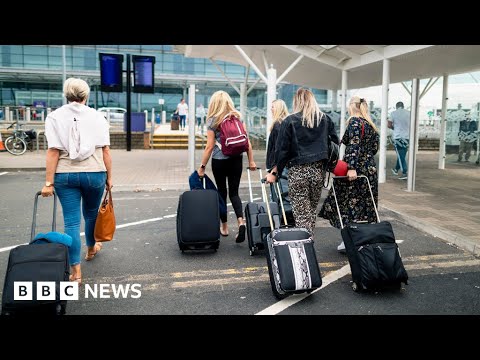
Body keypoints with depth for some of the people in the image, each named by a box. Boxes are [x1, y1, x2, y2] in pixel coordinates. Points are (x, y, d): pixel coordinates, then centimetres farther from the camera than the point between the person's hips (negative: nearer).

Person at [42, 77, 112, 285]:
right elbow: (105, 151, -4)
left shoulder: (55, 117, -1)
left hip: (65, 175, 0)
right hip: (94, 173, 1)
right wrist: (109, 177, 4)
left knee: (71, 220, 3)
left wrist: (48, 182, -6)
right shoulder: (97, 116, -1)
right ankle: (91, 249, 45)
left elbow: (53, 152, -7)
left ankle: (75, 271, 2)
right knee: (91, 213, 22)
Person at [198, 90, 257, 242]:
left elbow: (210, 146, -9)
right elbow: (247, 141, 3)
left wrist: (202, 166, -2)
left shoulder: (212, 120, -6)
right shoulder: (238, 117, 4)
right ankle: (241, 221, -14)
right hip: (236, 159, 3)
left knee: (222, 192, 11)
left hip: (219, 160, -3)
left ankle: (224, 227, 21)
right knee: (234, 192, 9)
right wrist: (251, 161, 9)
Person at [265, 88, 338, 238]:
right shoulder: (325, 119, 8)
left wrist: (275, 172, 3)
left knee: (301, 214, 0)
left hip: (298, 171, -4)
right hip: (318, 170, 4)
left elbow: (281, 149, -4)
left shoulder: (290, 121, -3)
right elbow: (335, 143, 11)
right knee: (312, 210, 16)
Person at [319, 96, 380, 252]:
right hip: (370, 169, 8)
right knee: (365, 205, 10)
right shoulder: (371, 124, 14)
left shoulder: (354, 121, -9)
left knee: (347, 204, -2)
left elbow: (354, 145, -20)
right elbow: (375, 148, 16)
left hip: (355, 170, -7)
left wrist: (351, 167, -26)